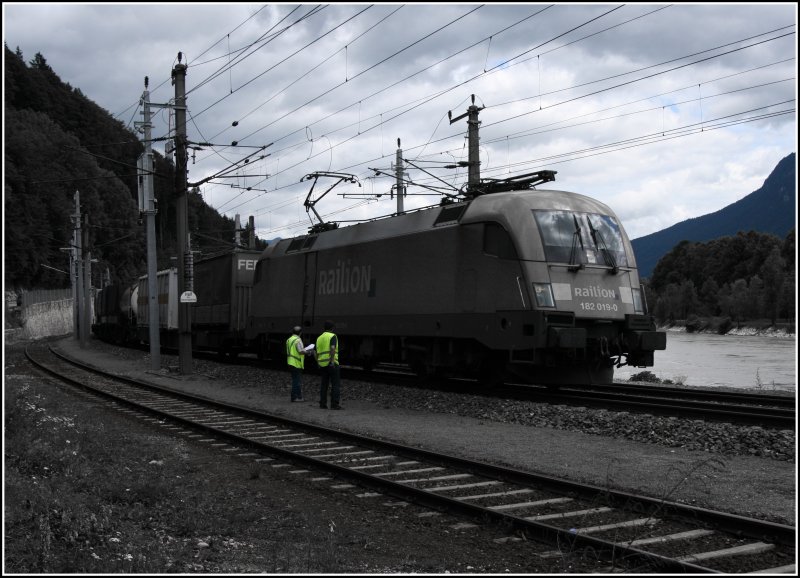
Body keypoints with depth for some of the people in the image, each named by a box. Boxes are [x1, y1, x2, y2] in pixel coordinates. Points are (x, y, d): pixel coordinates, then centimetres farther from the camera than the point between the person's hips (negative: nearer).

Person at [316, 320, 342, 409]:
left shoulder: (319, 338, 16)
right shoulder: (333, 336, -4)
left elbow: (317, 353, 13)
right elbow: (332, 349, -20)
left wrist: (318, 364, 18)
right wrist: (332, 361, -23)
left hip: (322, 364, 6)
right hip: (332, 364, -6)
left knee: (323, 385, 9)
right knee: (335, 384, -3)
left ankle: (322, 404, 5)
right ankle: (334, 404, -8)